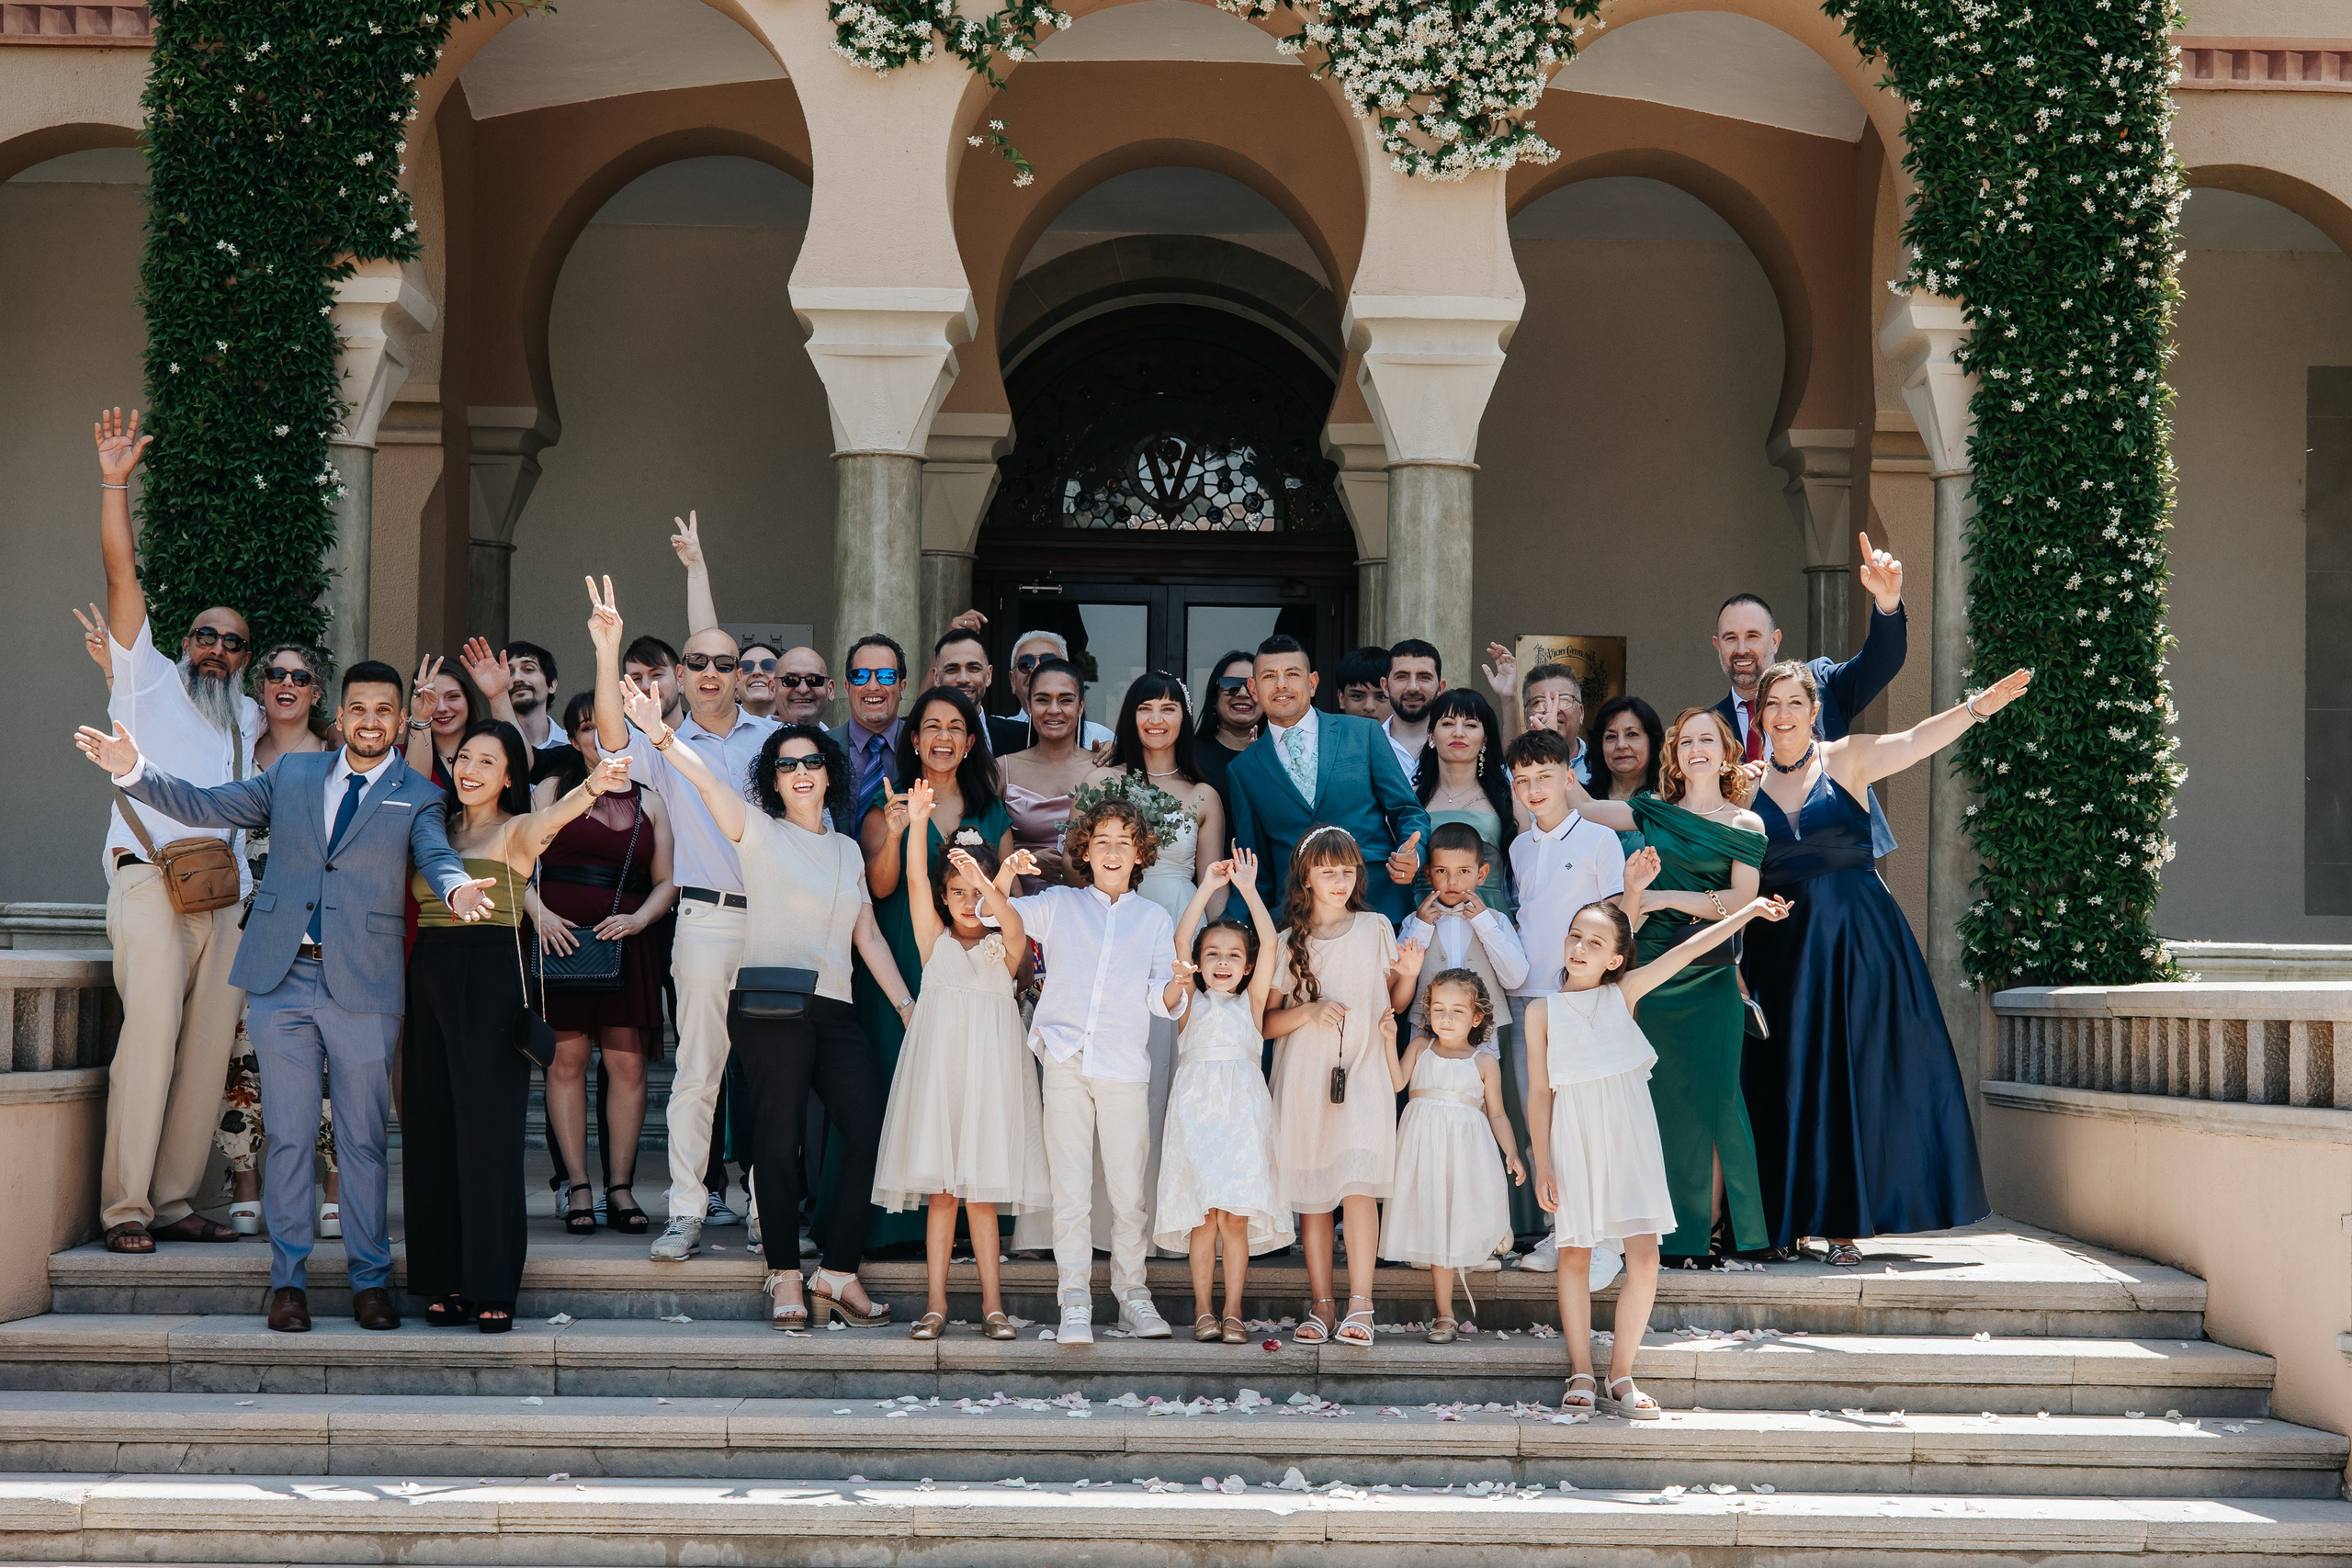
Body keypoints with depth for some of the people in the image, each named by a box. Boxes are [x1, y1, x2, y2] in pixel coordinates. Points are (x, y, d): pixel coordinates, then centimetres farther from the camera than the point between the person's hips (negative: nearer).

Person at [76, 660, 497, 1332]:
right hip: (282, 980, 2)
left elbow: (437, 856, -12)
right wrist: (132, 771, -5)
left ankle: (370, 1279, 13)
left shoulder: (418, 797, 5)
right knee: (288, 1135, 5)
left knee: (363, 1140, 4)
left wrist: (456, 891, -36)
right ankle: (289, 1278, 13)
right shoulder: (292, 774, 12)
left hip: (363, 986, -2)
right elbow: (206, 806, 11)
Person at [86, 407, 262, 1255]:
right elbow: (123, 575, 2)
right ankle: (123, 1207, -16)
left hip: (225, 893, 5)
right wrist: (114, 483, -4)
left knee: (208, 1050, -1)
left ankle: (174, 1202, 3)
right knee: (152, 1033, -17)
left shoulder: (249, 719, 24)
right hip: (149, 879, -5)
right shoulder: (148, 679, 10)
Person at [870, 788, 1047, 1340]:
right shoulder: (935, 939, 9)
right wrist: (918, 823, -19)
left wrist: (986, 884, -34)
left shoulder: (1003, 949, 7)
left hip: (988, 1074, -1)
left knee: (982, 1195, 0)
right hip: (937, 1069, 1)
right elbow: (916, 883, -5)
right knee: (940, 1194, 1)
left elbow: (1015, 926, -16)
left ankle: (992, 1305, 7)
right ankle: (936, 1304, 6)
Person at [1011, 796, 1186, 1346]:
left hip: (1125, 1066, 0)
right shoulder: (1057, 905, 15)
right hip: (1065, 1061, 0)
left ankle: (1131, 1292, 14)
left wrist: (1176, 987, -15)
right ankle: (1075, 1301, 3)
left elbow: (1160, 1001, 7)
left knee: (1129, 1192, 1)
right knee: (1071, 1190, -1)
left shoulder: (1154, 919, 15)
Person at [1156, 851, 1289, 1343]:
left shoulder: (1251, 1002, 13)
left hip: (1242, 1113, 0)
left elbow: (1269, 943, 1)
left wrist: (1248, 891, -3)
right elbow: (1180, 941, -1)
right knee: (1203, 1216, -3)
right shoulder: (1191, 1003, 11)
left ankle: (1233, 1312, 1)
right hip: (1196, 1111, 0)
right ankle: (1203, 1310, 3)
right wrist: (1206, 889, -5)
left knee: (1235, 1217, -4)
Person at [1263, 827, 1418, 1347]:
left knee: (1358, 1185, -14)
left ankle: (1360, 1305, -14)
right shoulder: (1289, 943, 5)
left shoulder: (1376, 929, 7)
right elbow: (1265, 1022, 3)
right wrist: (1308, 1012, -13)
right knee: (1312, 1194, 4)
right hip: (1305, 1078, 1)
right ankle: (1320, 1304, 11)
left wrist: (1409, 975, -4)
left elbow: (1394, 1002, 16)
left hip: (1364, 1075, -1)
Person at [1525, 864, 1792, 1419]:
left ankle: (1621, 1376, 6)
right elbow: (1541, 1092, 3)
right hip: (1573, 1138, 0)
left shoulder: (1624, 994, 5)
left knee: (1644, 1256, -6)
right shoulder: (1542, 1012, 3)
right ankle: (1581, 1375, 16)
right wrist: (1542, 1163, -2)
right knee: (1574, 1254, 4)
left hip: (1628, 1133, 0)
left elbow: (1687, 952, -4)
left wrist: (1747, 911, -11)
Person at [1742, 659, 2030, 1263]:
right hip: (1782, 945, 1)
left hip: (1858, 939, -1)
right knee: (1788, 1082, 1)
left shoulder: (1846, 760, 2)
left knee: (1855, 1074, -1)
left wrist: (1977, 706, -31)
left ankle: (1842, 1223, 6)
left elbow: (1915, 741, -14)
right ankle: (1785, 1222, 8)